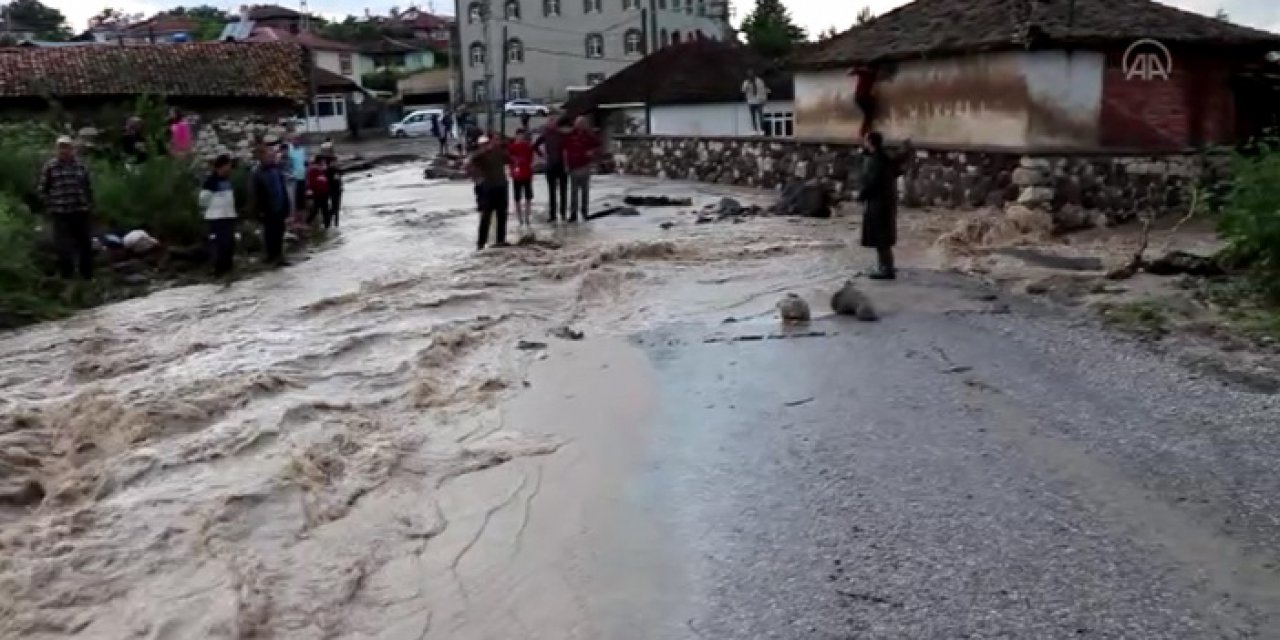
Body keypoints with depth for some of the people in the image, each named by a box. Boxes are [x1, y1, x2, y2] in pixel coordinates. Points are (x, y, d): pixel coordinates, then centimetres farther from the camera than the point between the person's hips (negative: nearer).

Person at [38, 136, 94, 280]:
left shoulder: (81, 166, 6)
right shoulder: (50, 167, -2)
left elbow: (89, 188, 13)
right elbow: (42, 189, 3)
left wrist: (90, 206, 9)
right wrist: (50, 206, -1)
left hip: (81, 212, 3)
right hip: (61, 213, -2)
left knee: (85, 244, 9)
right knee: (64, 247, -1)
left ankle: (88, 275, 22)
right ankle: (66, 276, 10)